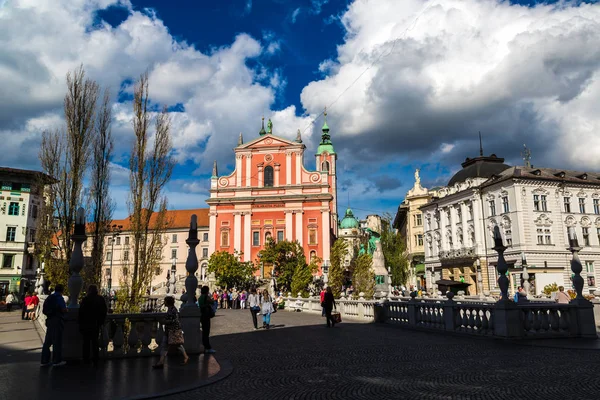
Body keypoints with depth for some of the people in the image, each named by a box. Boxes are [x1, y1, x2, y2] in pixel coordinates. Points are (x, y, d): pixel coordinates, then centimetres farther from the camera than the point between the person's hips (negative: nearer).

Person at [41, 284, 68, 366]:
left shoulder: (49, 298, 13)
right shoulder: (59, 298, -12)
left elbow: (44, 311, 18)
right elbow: (64, 310, -19)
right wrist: (66, 310, 2)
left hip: (49, 320, 8)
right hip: (57, 321, -8)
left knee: (47, 341, 12)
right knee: (57, 341, -1)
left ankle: (44, 361, 16)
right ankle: (56, 361, 4)